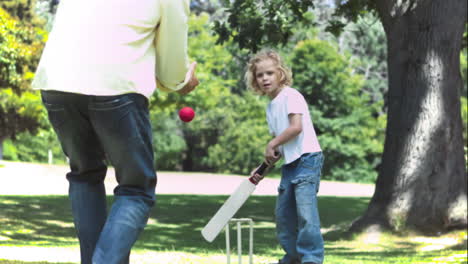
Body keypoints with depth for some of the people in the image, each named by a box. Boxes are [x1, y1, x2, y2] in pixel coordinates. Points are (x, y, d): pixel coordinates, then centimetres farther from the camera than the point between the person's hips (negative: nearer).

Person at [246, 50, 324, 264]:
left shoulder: (290, 96, -7)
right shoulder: (271, 108, 18)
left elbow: (296, 126, -19)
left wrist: (272, 144, -9)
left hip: (307, 158, -9)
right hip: (290, 164, 9)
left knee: (305, 211, -18)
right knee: (283, 213, 12)